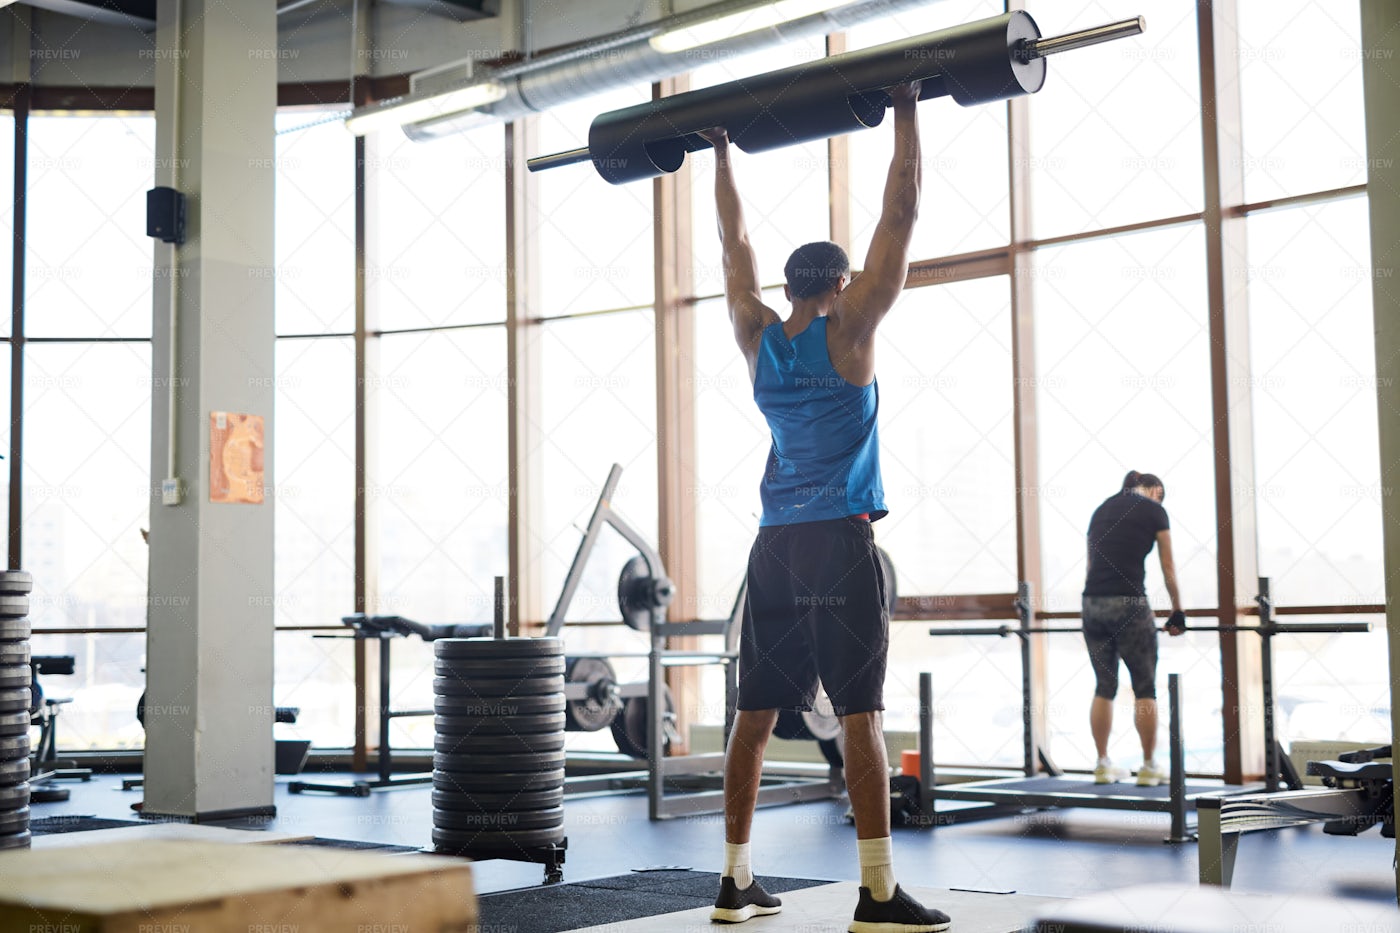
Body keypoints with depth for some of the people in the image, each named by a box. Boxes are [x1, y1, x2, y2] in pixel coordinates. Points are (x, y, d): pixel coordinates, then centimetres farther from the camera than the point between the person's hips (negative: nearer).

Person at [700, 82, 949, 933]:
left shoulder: (758, 336, 10)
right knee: (861, 712, -8)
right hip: (838, 542, -6)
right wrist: (906, 114, 1)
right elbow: (900, 216, -4)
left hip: (776, 547, 6)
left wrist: (723, 154, 31)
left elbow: (736, 244, 22)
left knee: (758, 712, 7)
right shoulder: (848, 327, -3)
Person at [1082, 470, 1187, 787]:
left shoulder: (1101, 509, 20)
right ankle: (1149, 767, 8)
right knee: (1145, 689, 5)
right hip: (1129, 604, -5)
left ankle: (1102, 765, 13)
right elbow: (1168, 568, 9)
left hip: (1092, 604, 5)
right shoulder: (1154, 511, 5)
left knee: (1104, 688, 13)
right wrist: (1177, 611, 18)